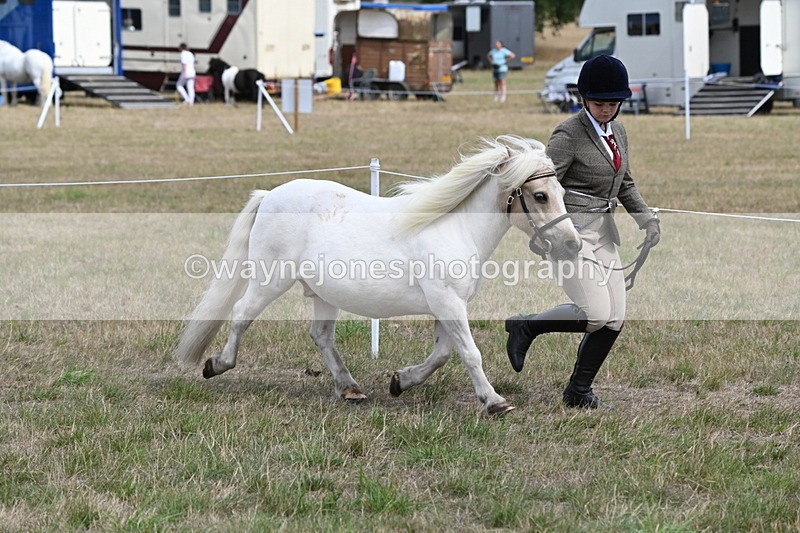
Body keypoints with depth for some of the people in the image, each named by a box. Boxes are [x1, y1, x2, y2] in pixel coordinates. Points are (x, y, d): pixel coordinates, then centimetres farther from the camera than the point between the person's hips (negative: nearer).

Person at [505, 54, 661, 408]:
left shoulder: (617, 132, 12)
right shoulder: (569, 134, -12)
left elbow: (625, 185, 23)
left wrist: (646, 217, 6)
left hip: (604, 232, 8)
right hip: (571, 229, -8)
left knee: (614, 320, 2)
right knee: (596, 315, -18)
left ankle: (578, 391, 14)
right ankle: (526, 327, 4)